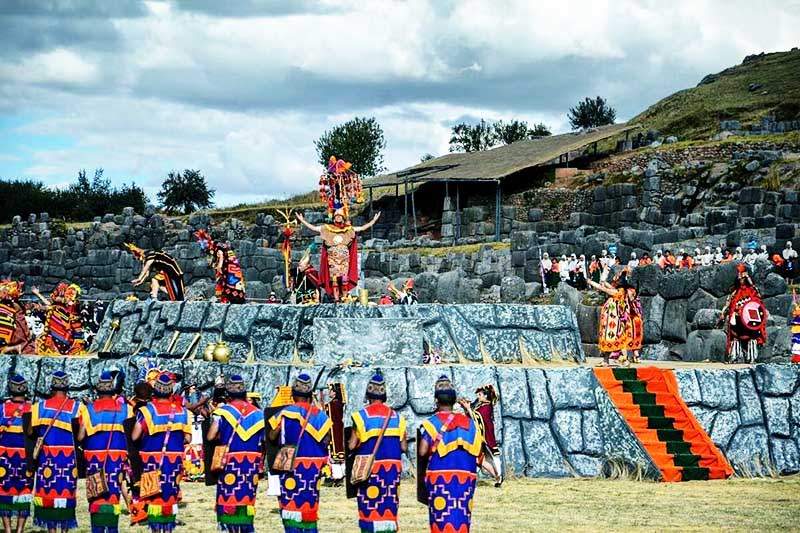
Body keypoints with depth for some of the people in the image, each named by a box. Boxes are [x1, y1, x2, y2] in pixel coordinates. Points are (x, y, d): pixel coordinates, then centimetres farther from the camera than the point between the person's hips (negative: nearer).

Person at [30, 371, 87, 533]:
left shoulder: (40, 406, -2)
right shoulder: (78, 407, -3)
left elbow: (31, 431, -4)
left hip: (47, 457, 0)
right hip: (70, 458, 0)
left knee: (49, 490, 4)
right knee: (67, 491, 8)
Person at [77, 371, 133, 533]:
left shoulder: (89, 409, -2)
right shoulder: (124, 408, 1)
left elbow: (80, 436, -5)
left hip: (95, 455, -1)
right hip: (118, 456, 1)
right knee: (114, 490, 6)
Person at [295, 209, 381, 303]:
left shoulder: (349, 229, 9)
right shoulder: (327, 228, 7)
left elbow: (362, 228, 9)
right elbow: (313, 228, 7)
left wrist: (374, 220, 4)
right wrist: (302, 221, 2)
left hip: (344, 259, 0)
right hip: (332, 258, 0)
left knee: (344, 279, -7)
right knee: (334, 279, -5)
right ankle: (336, 299, -4)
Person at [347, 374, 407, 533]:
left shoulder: (361, 416, -6)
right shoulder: (397, 417, 4)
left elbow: (352, 446, -7)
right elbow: (403, 447, 3)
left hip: (370, 468, -3)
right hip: (392, 468, 3)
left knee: (369, 508, 0)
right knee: (389, 507, 7)